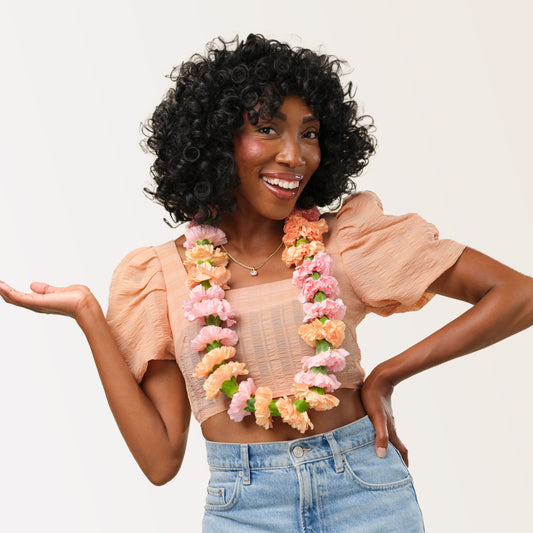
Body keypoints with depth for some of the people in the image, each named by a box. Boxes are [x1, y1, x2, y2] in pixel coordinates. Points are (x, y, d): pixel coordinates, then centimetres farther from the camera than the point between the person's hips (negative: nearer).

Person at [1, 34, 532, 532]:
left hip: (367, 488, 0)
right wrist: (88, 314, -9)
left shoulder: (347, 237, -3)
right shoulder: (159, 275, -1)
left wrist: (388, 374, -7)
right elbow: (160, 459, -6)